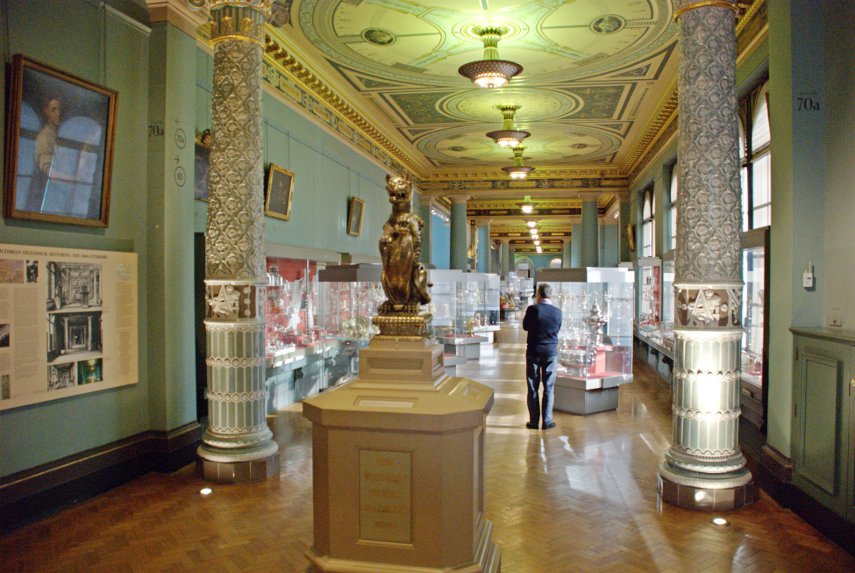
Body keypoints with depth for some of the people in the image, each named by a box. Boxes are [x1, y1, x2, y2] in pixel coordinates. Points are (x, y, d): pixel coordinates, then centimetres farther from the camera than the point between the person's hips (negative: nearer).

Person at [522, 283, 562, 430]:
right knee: (549, 387, 9)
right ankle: (547, 421, 10)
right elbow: (557, 329, 8)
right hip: (551, 351, 2)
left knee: (533, 387, 7)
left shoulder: (532, 309, -12)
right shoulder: (557, 311, -4)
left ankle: (534, 421, 11)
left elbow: (525, 326, 1)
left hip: (534, 351, -1)